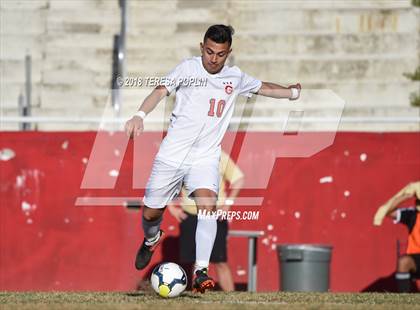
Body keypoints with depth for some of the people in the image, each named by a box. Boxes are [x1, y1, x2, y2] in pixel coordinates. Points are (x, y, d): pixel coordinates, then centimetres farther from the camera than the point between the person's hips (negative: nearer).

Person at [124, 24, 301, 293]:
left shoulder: (235, 77, 9)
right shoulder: (188, 68, -4)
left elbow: (263, 87, 30)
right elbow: (161, 90, -19)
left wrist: (293, 92, 33)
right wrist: (140, 115, -34)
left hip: (205, 157, 1)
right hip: (172, 153, -1)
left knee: (208, 206, -24)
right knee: (151, 213, 7)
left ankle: (201, 272, -26)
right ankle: (152, 239, 43)